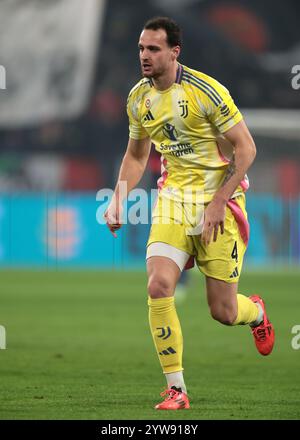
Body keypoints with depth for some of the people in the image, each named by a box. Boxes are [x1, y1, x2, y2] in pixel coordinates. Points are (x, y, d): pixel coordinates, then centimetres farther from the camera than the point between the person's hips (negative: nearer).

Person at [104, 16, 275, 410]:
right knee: (158, 285, -19)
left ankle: (255, 311, 39)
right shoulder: (138, 98, 3)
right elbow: (136, 155, 19)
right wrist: (118, 201, 4)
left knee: (223, 312, -1)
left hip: (219, 199, -4)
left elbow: (246, 148, -13)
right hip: (173, 199, 4)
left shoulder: (205, 90, -16)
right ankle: (176, 389, -9)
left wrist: (218, 203, -18)